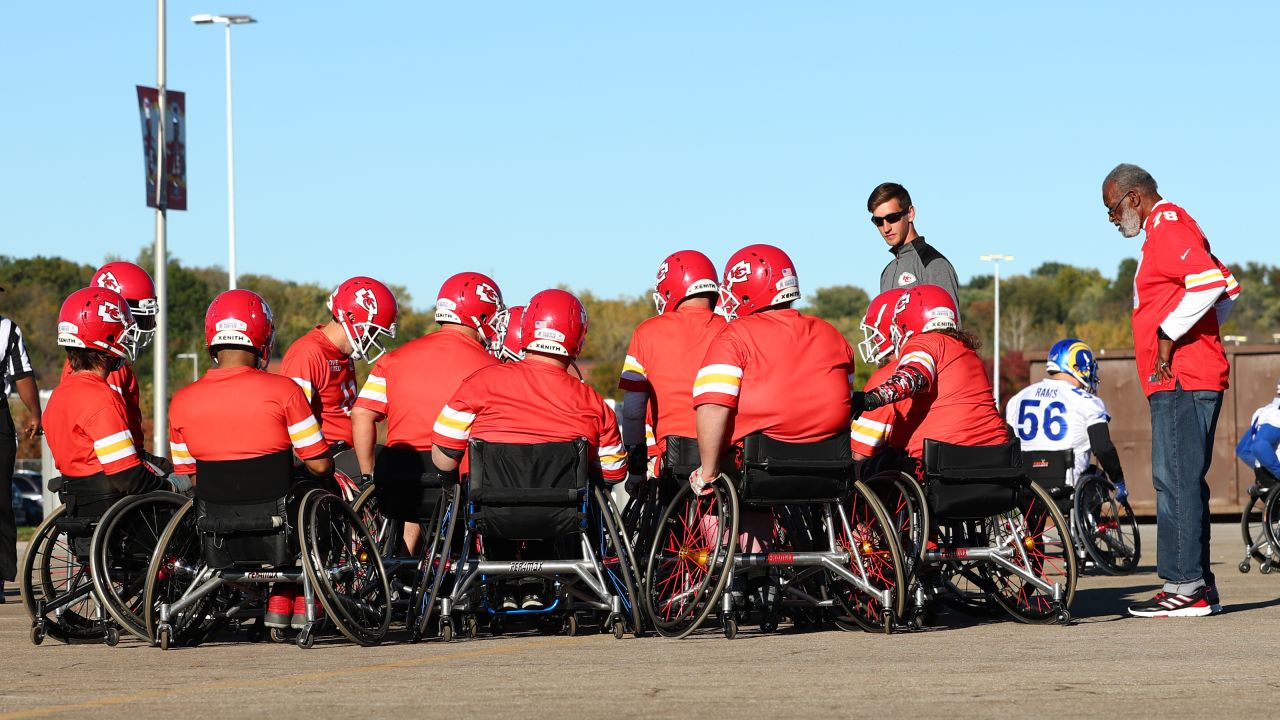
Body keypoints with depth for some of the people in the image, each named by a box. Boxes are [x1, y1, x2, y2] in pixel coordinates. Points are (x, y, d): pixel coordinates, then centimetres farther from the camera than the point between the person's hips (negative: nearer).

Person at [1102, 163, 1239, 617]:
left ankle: (1186, 588, -14)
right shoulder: (1170, 228, 23)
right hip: (1180, 380, 11)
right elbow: (1228, 285, 29)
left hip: (1181, 380, -11)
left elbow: (1208, 283, -25)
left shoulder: (1168, 227, -9)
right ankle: (1197, 586, 11)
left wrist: (1170, 333, -19)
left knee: (1178, 482, -12)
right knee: (1180, 482, 10)